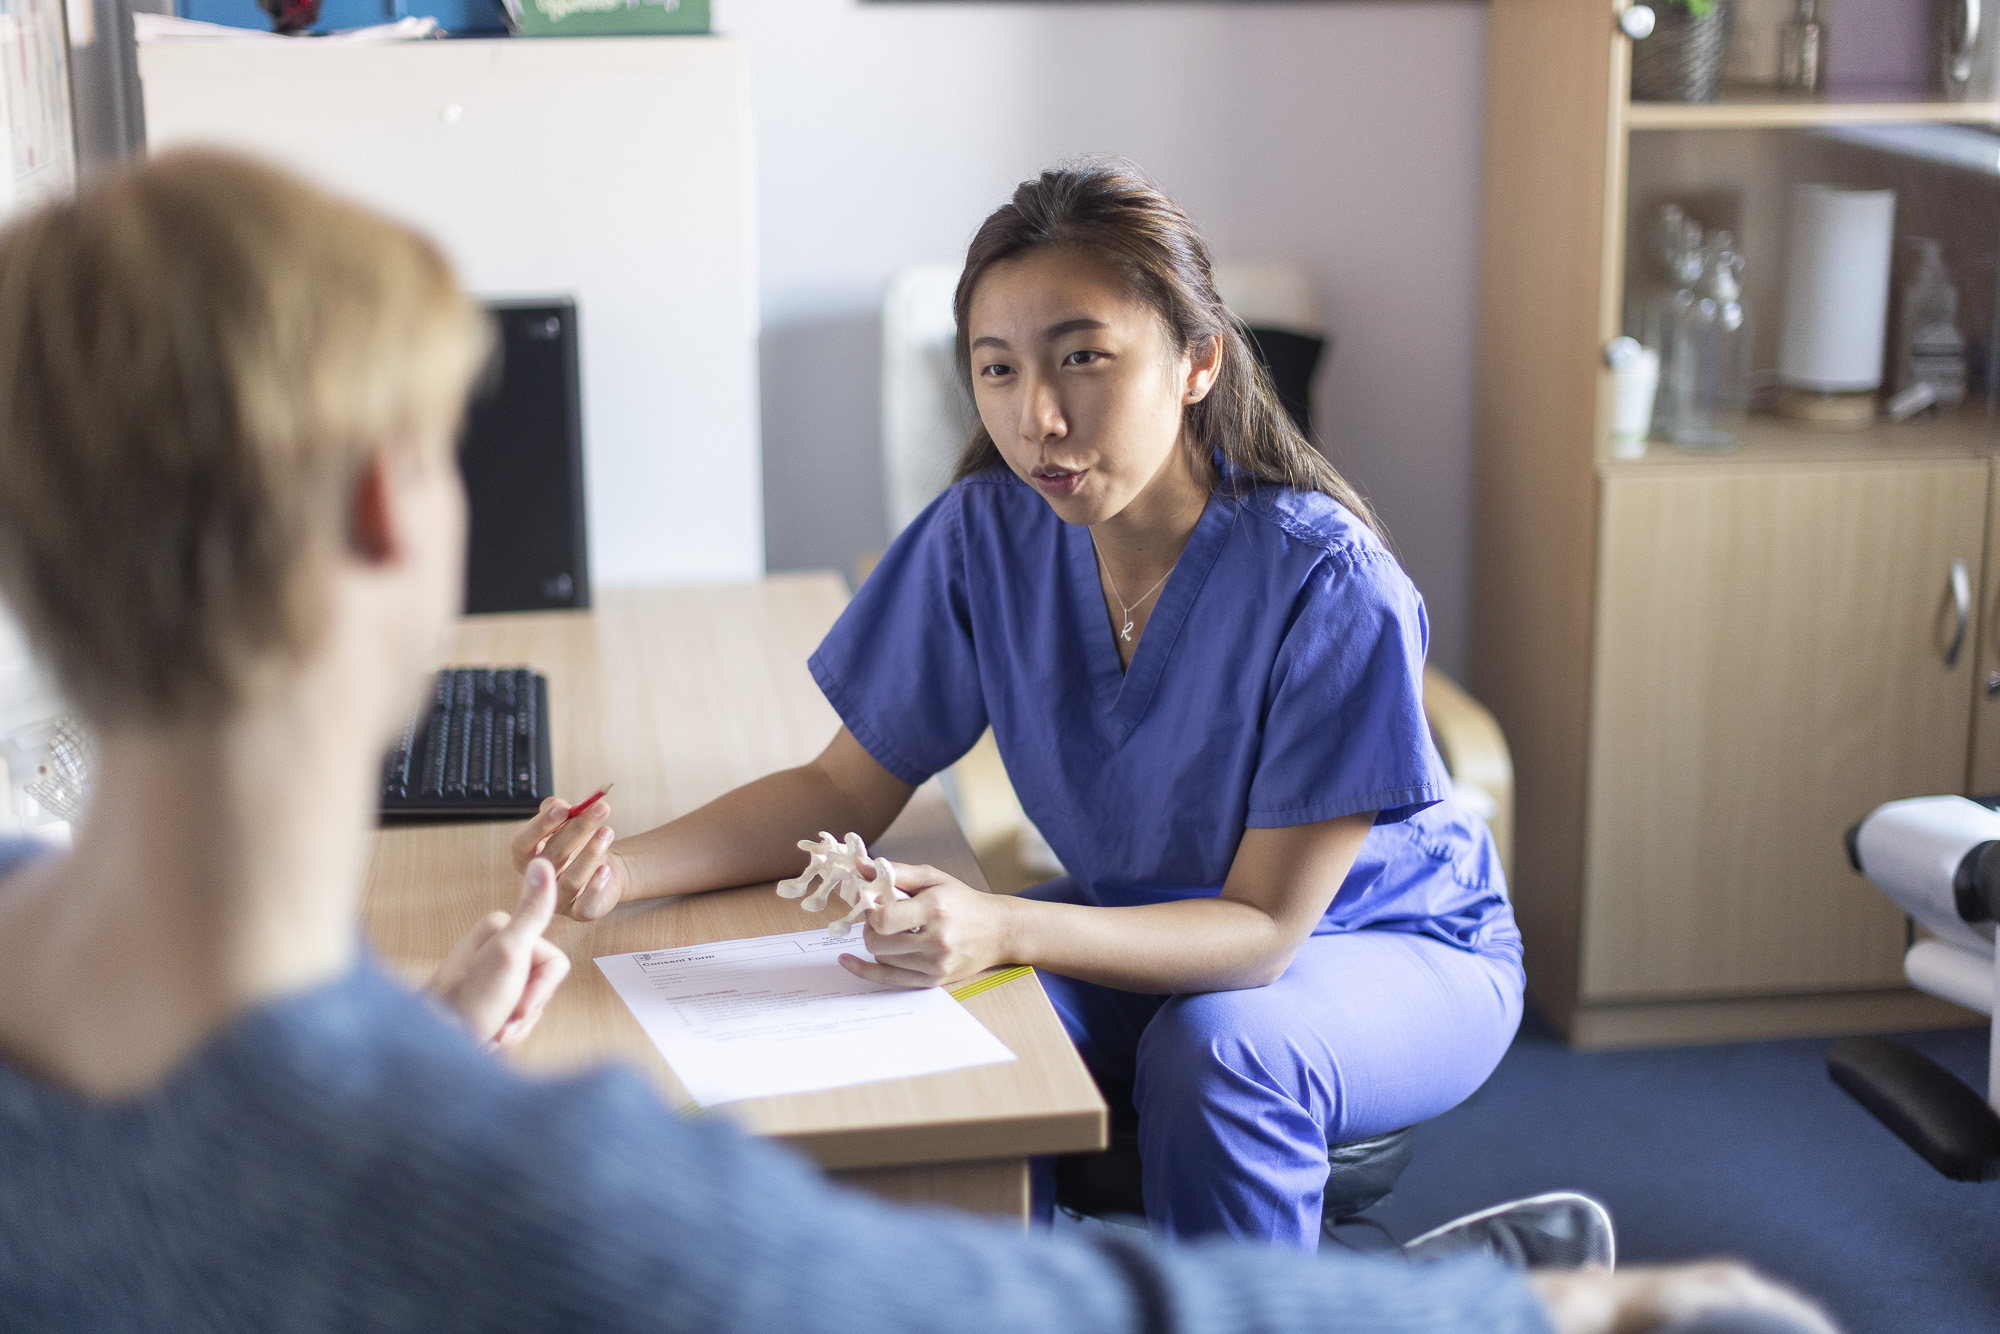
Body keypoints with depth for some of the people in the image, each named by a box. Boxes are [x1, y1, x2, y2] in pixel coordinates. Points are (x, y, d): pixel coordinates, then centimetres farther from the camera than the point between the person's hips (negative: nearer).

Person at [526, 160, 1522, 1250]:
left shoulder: (1327, 585, -28)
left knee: (1217, 1050, -34)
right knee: (932, 1016, -23)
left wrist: (1005, 931, -43)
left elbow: (1264, 928, -26)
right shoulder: (985, 536, -14)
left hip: (1399, 947, -4)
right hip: (1142, 927, 4)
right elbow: (846, 791, -5)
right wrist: (625, 868, -23)